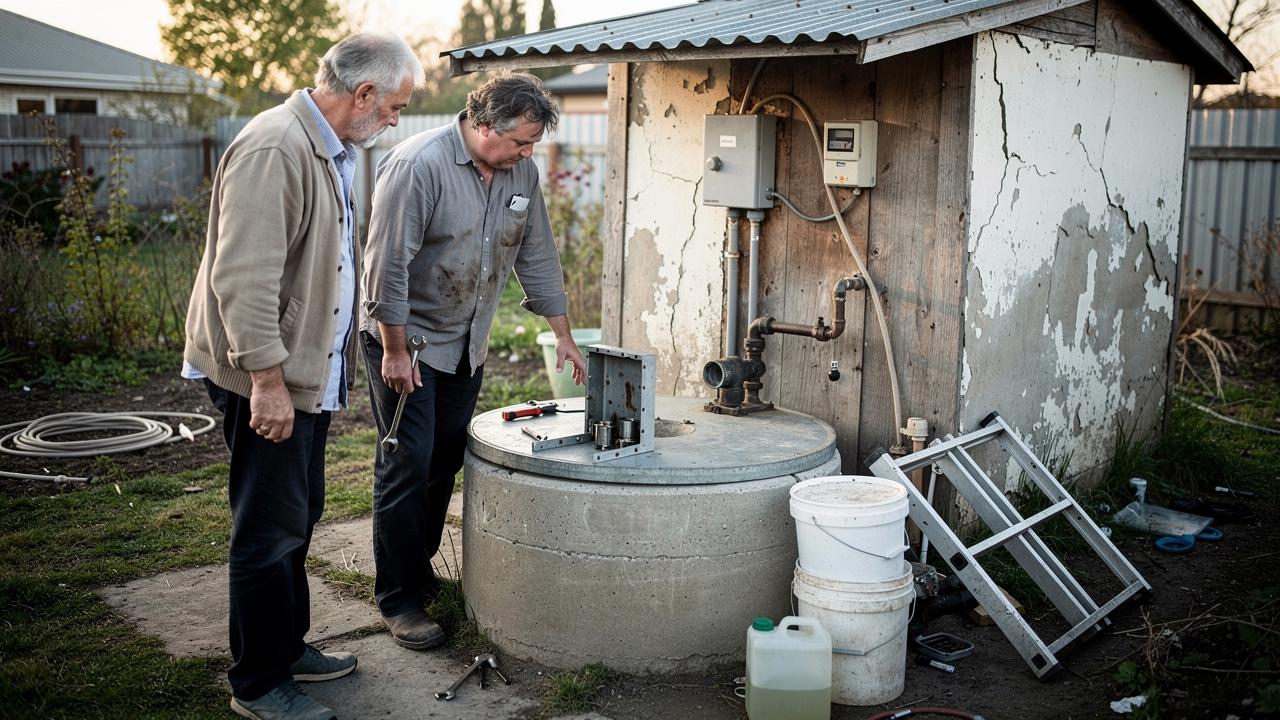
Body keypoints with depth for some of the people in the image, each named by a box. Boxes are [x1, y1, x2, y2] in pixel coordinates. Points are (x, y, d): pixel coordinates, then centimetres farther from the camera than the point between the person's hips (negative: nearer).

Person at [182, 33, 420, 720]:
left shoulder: (330, 151, 13)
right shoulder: (273, 148, -21)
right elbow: (243, 276, -26)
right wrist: (268, 377, -26)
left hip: (307, 372, 10)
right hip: (268, 378, -10)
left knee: (297, 518, 19)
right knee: (271, 530, 0)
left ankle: (288, 648, 34)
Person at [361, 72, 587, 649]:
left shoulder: (521, 172, 0)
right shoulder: (419, 163, -22)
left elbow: (537, 257, 9)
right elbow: (387, 264, -22)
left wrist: (563, 335, 8)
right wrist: (395, 351, -20)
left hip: (466, 345, 7)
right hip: (405, 340, -7)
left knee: (444, 464, 13)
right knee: (406, 467, -5)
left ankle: (419, 570, 29)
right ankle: (399, 600, 5)